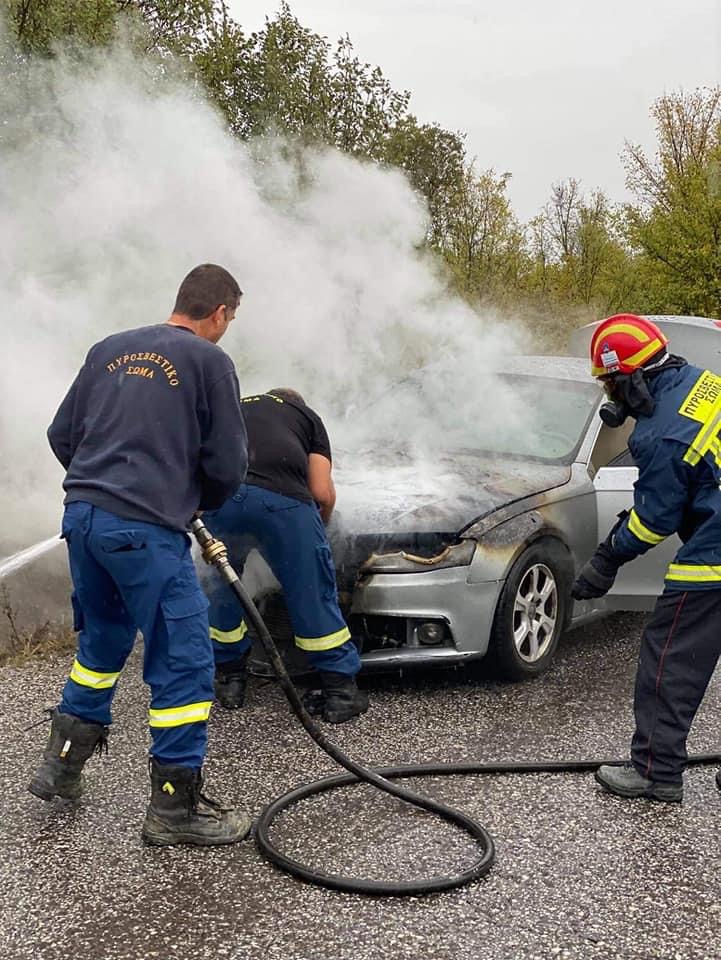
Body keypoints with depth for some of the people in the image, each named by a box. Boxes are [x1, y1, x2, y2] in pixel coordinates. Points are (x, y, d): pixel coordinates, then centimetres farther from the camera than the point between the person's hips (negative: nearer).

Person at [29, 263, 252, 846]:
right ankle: (175, 809, 6)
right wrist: (199, 503, 17)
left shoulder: (110, 350, 15)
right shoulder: (209, 361, -2)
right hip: (146, 530, -7)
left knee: (101, 642, 25)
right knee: (183, 662, 1)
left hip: (82, 515, 7)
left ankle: (61, 768, 33)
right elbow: (227, 465, -3)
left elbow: (62, 435, 18)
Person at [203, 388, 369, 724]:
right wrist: (320, 524, 36)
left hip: (218, 496, 3)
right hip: (282, 498, -2)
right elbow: (322, 492, 18)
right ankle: (341, 689, 16)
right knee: (312, 593, 11)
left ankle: (228, 677, 34)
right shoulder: (307, 416, 30)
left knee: (224, 586, 26)